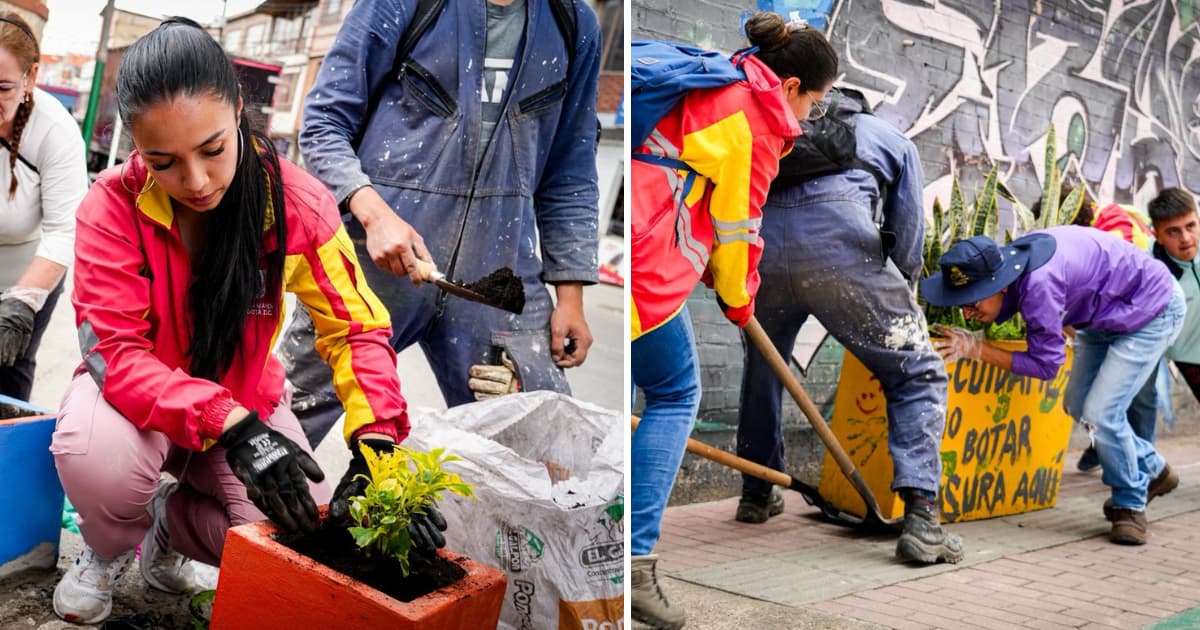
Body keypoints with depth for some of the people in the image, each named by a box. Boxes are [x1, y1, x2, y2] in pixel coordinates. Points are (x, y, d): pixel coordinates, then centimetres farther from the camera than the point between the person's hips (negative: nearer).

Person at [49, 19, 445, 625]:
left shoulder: (296, 201, -17)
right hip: (139, 397, -2)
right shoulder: (113, 205, -21)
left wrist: (376, 443, -33)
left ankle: (172, 522, 13)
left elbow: (356, 328, -15)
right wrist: (231, 427, -42)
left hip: (247, 400, 2)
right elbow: (117, 353, -26)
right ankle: (108, 548, 3)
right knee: (97, 456, -36)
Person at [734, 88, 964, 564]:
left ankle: (757, 495, 40)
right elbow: (907, 245, 21)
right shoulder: (897, 143, 30)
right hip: (837, 235, -3)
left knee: (762, 364, 29)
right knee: (917, 374, 9)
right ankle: (920, 517, -5)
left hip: (754, 235, 4)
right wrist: (889, 312, 33)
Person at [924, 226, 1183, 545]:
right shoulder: (1004, 264, -14)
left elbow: (1046, 364, -30)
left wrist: (976, 349, -30)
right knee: (1079, 404, 13)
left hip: (1155, 308, -9)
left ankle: (1130, 504, 9)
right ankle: (1151, 471, 34)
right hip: (1108, 315, 9)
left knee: (1100, 412, -14)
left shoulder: (1039, 283, -39)